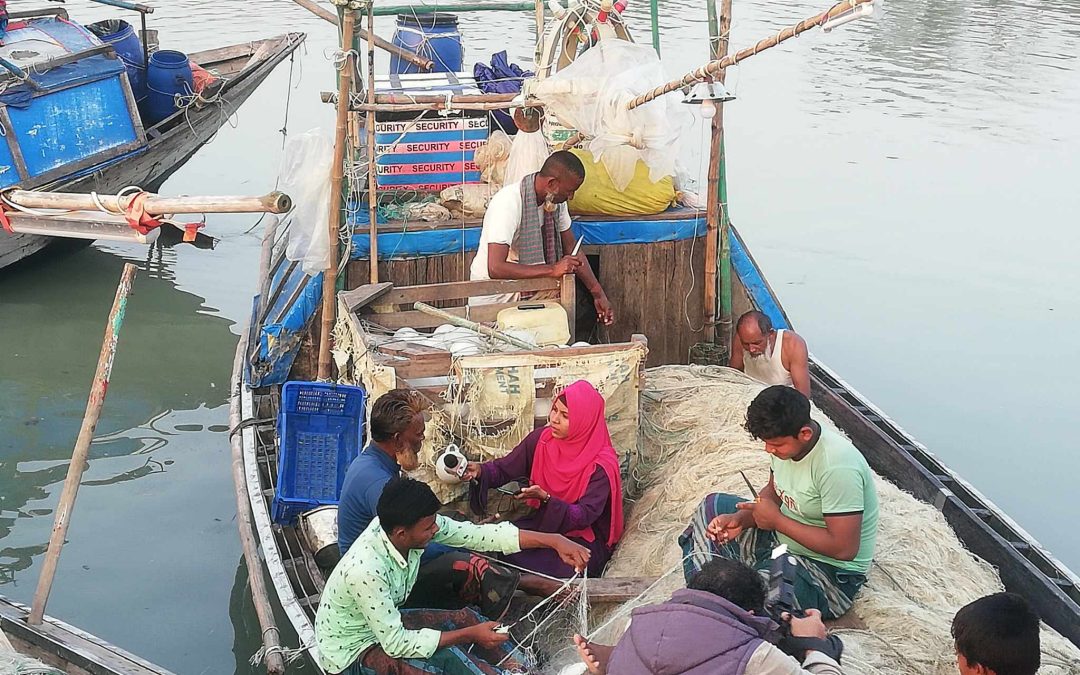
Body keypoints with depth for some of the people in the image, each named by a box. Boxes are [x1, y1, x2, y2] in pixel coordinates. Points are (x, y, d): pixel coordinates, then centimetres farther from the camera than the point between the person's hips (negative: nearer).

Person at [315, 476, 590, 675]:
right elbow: (397, 644, -29)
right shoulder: (365, 570, -37)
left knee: (465, 618, 1)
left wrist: (553, 540, -17)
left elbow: (481, 535, -12)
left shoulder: (409, 525, -18)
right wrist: (470, 635, -23)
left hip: (385, 624, 8)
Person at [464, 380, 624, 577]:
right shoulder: (541, 439, -6)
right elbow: (503, 470, -4)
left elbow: (585, 516, -25)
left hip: (585, 539, -5)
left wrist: (546, 498, -39)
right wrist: (480, 471, -27)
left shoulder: (600, 466, -20)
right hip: (544, 523, 5)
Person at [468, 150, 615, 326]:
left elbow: (571, 248, 6)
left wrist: (598, 293, -2)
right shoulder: (508, 203, -26)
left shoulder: (556, 199, -3)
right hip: (494, 297, -7)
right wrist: (552, 269, -33)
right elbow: (495, 268, -33)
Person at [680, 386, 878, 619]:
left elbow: (844, 548, -31)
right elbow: (774, 493, 13)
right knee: (712, 506, 11)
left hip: (830, 571, -10)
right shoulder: (785, 441, -5)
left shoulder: (837, 466, -31)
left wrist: (777, 520, -22)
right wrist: (741, 518, -8)